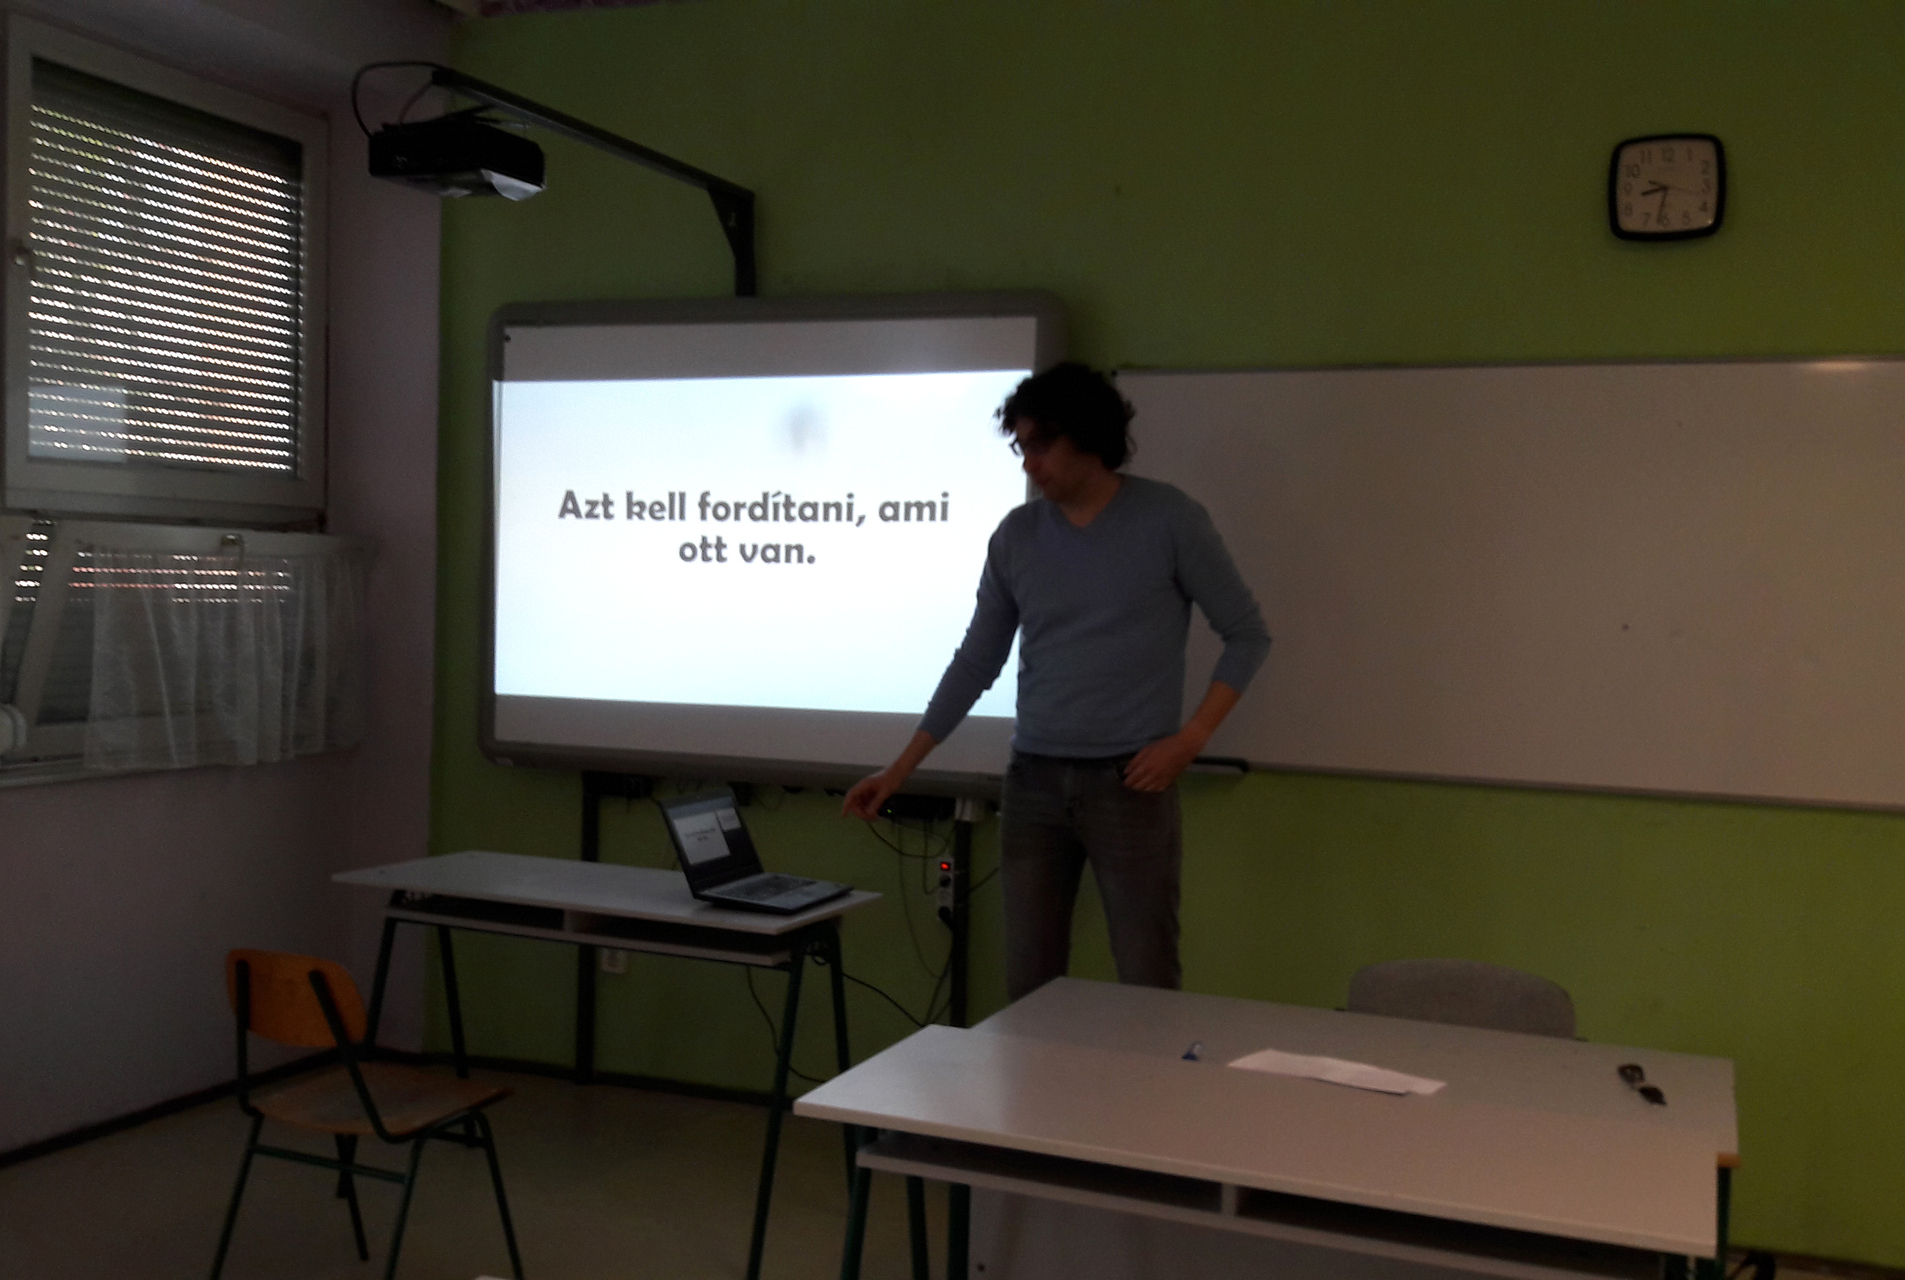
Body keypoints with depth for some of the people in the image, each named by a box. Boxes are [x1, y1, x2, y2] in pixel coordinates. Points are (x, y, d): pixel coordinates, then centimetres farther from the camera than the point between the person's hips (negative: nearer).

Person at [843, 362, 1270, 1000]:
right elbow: (975, 662, 11)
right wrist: (901, 768, 8)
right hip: (1032, 782, 4)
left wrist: (1188, 740, -9)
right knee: (1028, 984, 7)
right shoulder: (1015, 535, 5)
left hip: (1129, 783, -3)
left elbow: (1247, 635, 0)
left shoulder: (1169, 520, -5)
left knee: (1147, 983, -1)